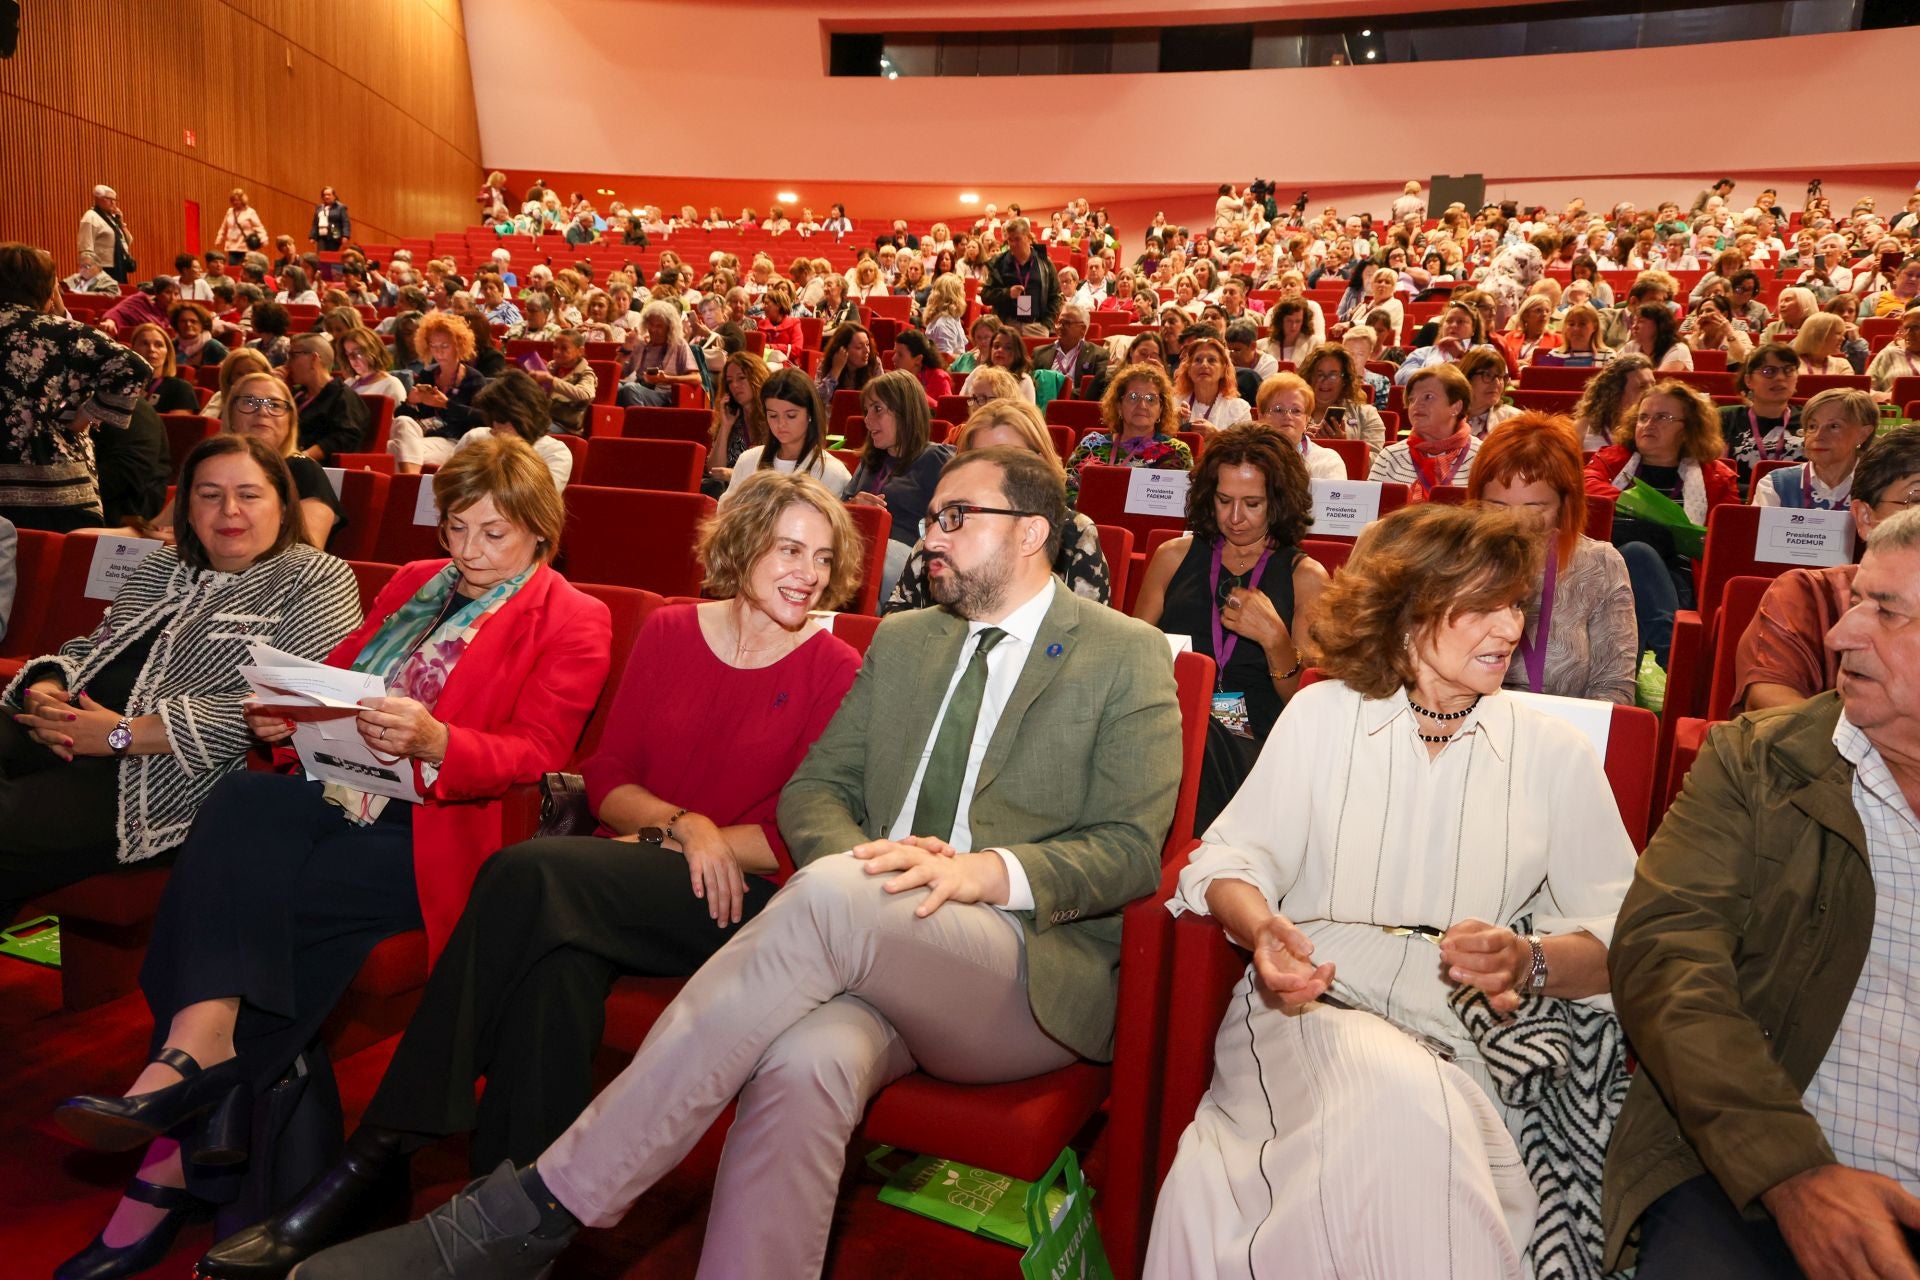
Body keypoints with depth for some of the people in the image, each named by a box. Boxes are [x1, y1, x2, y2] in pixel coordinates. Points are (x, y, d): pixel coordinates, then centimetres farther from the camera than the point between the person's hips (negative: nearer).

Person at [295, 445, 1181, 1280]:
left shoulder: (1127, 657, 6)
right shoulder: (901, 641, 20)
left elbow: (1131, 851, -3)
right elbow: (811, 790, 14)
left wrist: (990, 871, -21)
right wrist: (861, 859, -9)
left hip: (1036, 981, -3)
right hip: (877, 954, 4)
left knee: (828, 896, -33)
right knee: (805, 1060, -34)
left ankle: (538, 1208, -29)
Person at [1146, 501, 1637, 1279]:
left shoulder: (1554, 754, 12)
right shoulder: (1323, 714, 11)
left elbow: (1621, 938, 8)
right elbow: (1233, 860, 8)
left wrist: (1529, 962, -14)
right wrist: (1261, 928, -15)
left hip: (1464, 1044, 1)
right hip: (1308, 1009, 0)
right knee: (1395, 1097, -35)